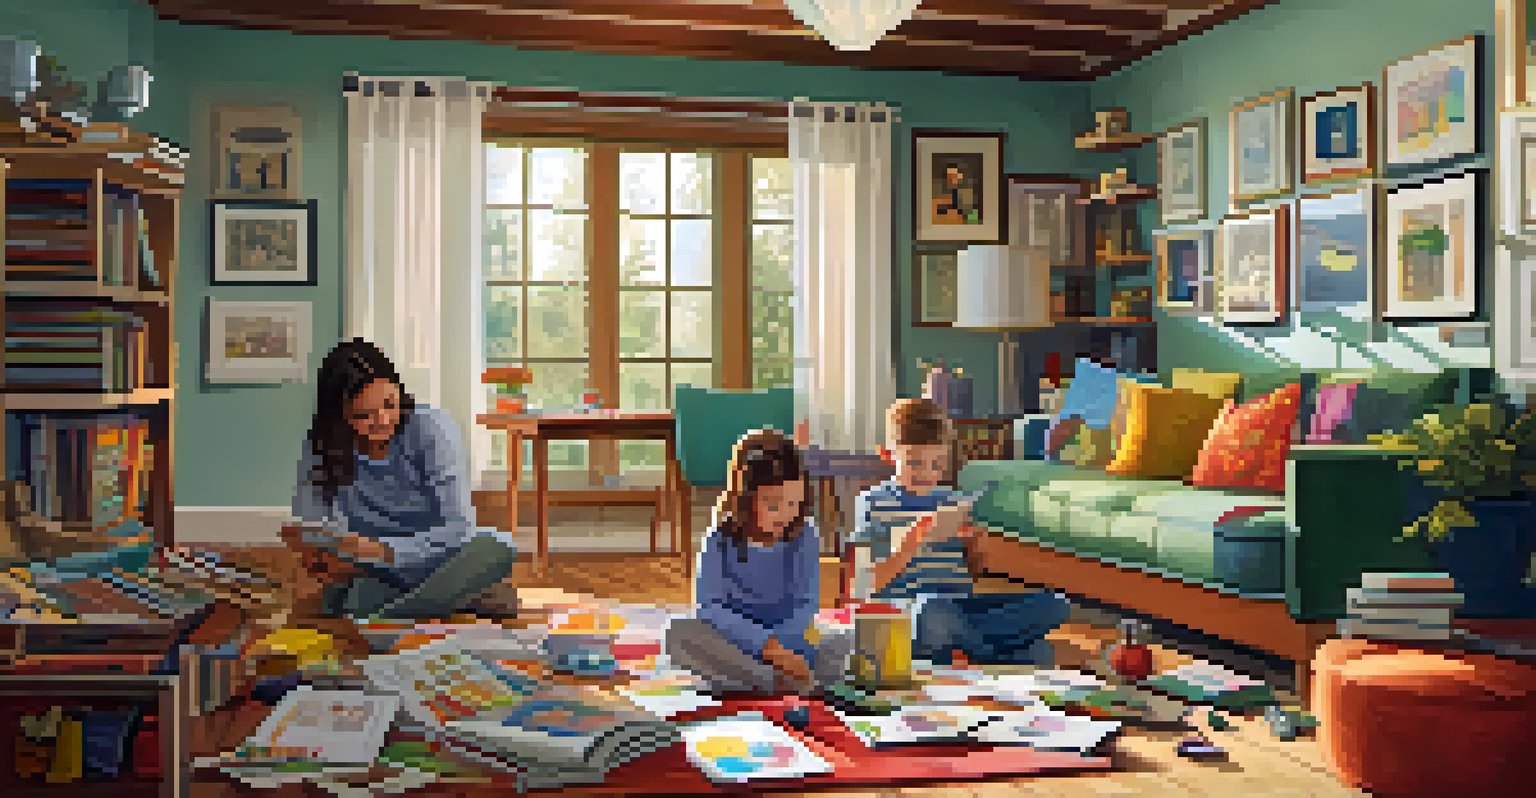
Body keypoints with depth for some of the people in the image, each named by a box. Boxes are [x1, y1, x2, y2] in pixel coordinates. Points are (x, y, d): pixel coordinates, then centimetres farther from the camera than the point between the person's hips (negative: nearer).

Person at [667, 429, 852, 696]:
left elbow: (806, 604, -7)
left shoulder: (805, 537, -3)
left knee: (843, 644, -25)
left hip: (787, 642, 1)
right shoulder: (721, 540, -8)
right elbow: (709, 607, -18)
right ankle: (774, 683, -33)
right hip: (733, 648, -1)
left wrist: (780, 642, -27)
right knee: (680, 633, -31)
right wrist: (766, 644, -30)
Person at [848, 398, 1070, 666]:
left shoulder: (955, 502, 16)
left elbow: (975, 578, 16)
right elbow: (868, 586, -7)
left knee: (1054, 605, -15)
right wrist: (920, 537, -15)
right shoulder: (874, 503, 3)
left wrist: (975, 543, -6)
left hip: (961, 608, 5)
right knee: (933, 611, -41)